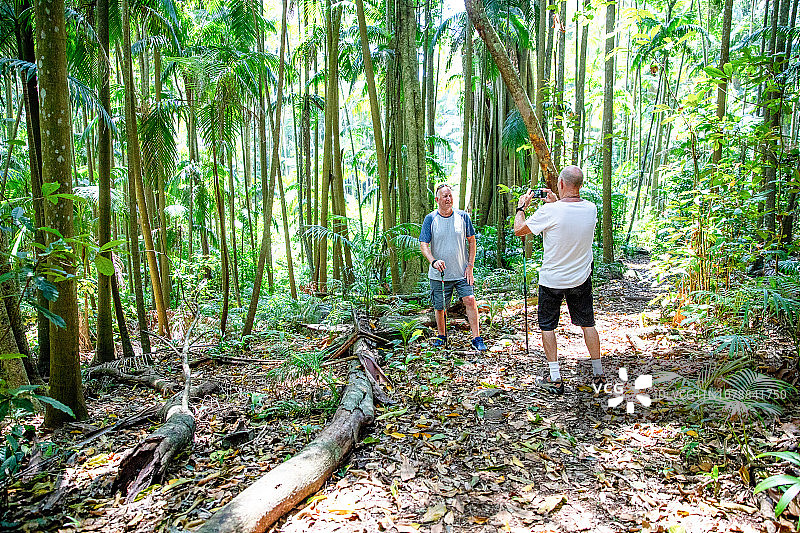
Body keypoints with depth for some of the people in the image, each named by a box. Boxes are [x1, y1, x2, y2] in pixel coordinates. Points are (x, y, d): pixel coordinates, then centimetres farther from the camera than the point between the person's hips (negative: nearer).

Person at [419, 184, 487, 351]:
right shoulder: (430, 219, -3)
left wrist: (470, 265, -1)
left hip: (462, 271, 0)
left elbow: (471, 241, 7)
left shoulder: (463, 217, 0)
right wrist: (433, 261, -24)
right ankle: (441, 335, 31)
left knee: (470, 300, -11)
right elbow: (423, 245, -6)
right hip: (438, 274, 0)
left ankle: (476, 338, 0)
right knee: (439, 307, 8)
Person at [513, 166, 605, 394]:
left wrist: (522, 206, 4)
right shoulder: (591, 209, -7)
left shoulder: (550, 211, -22)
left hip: (552, 280, -4)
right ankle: (598, 373, 26)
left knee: (547, 326, 10)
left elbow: (519, 230, -11)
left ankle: (554, 379, 12)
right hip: (581, 279, 4)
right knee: (587, 324, 18)